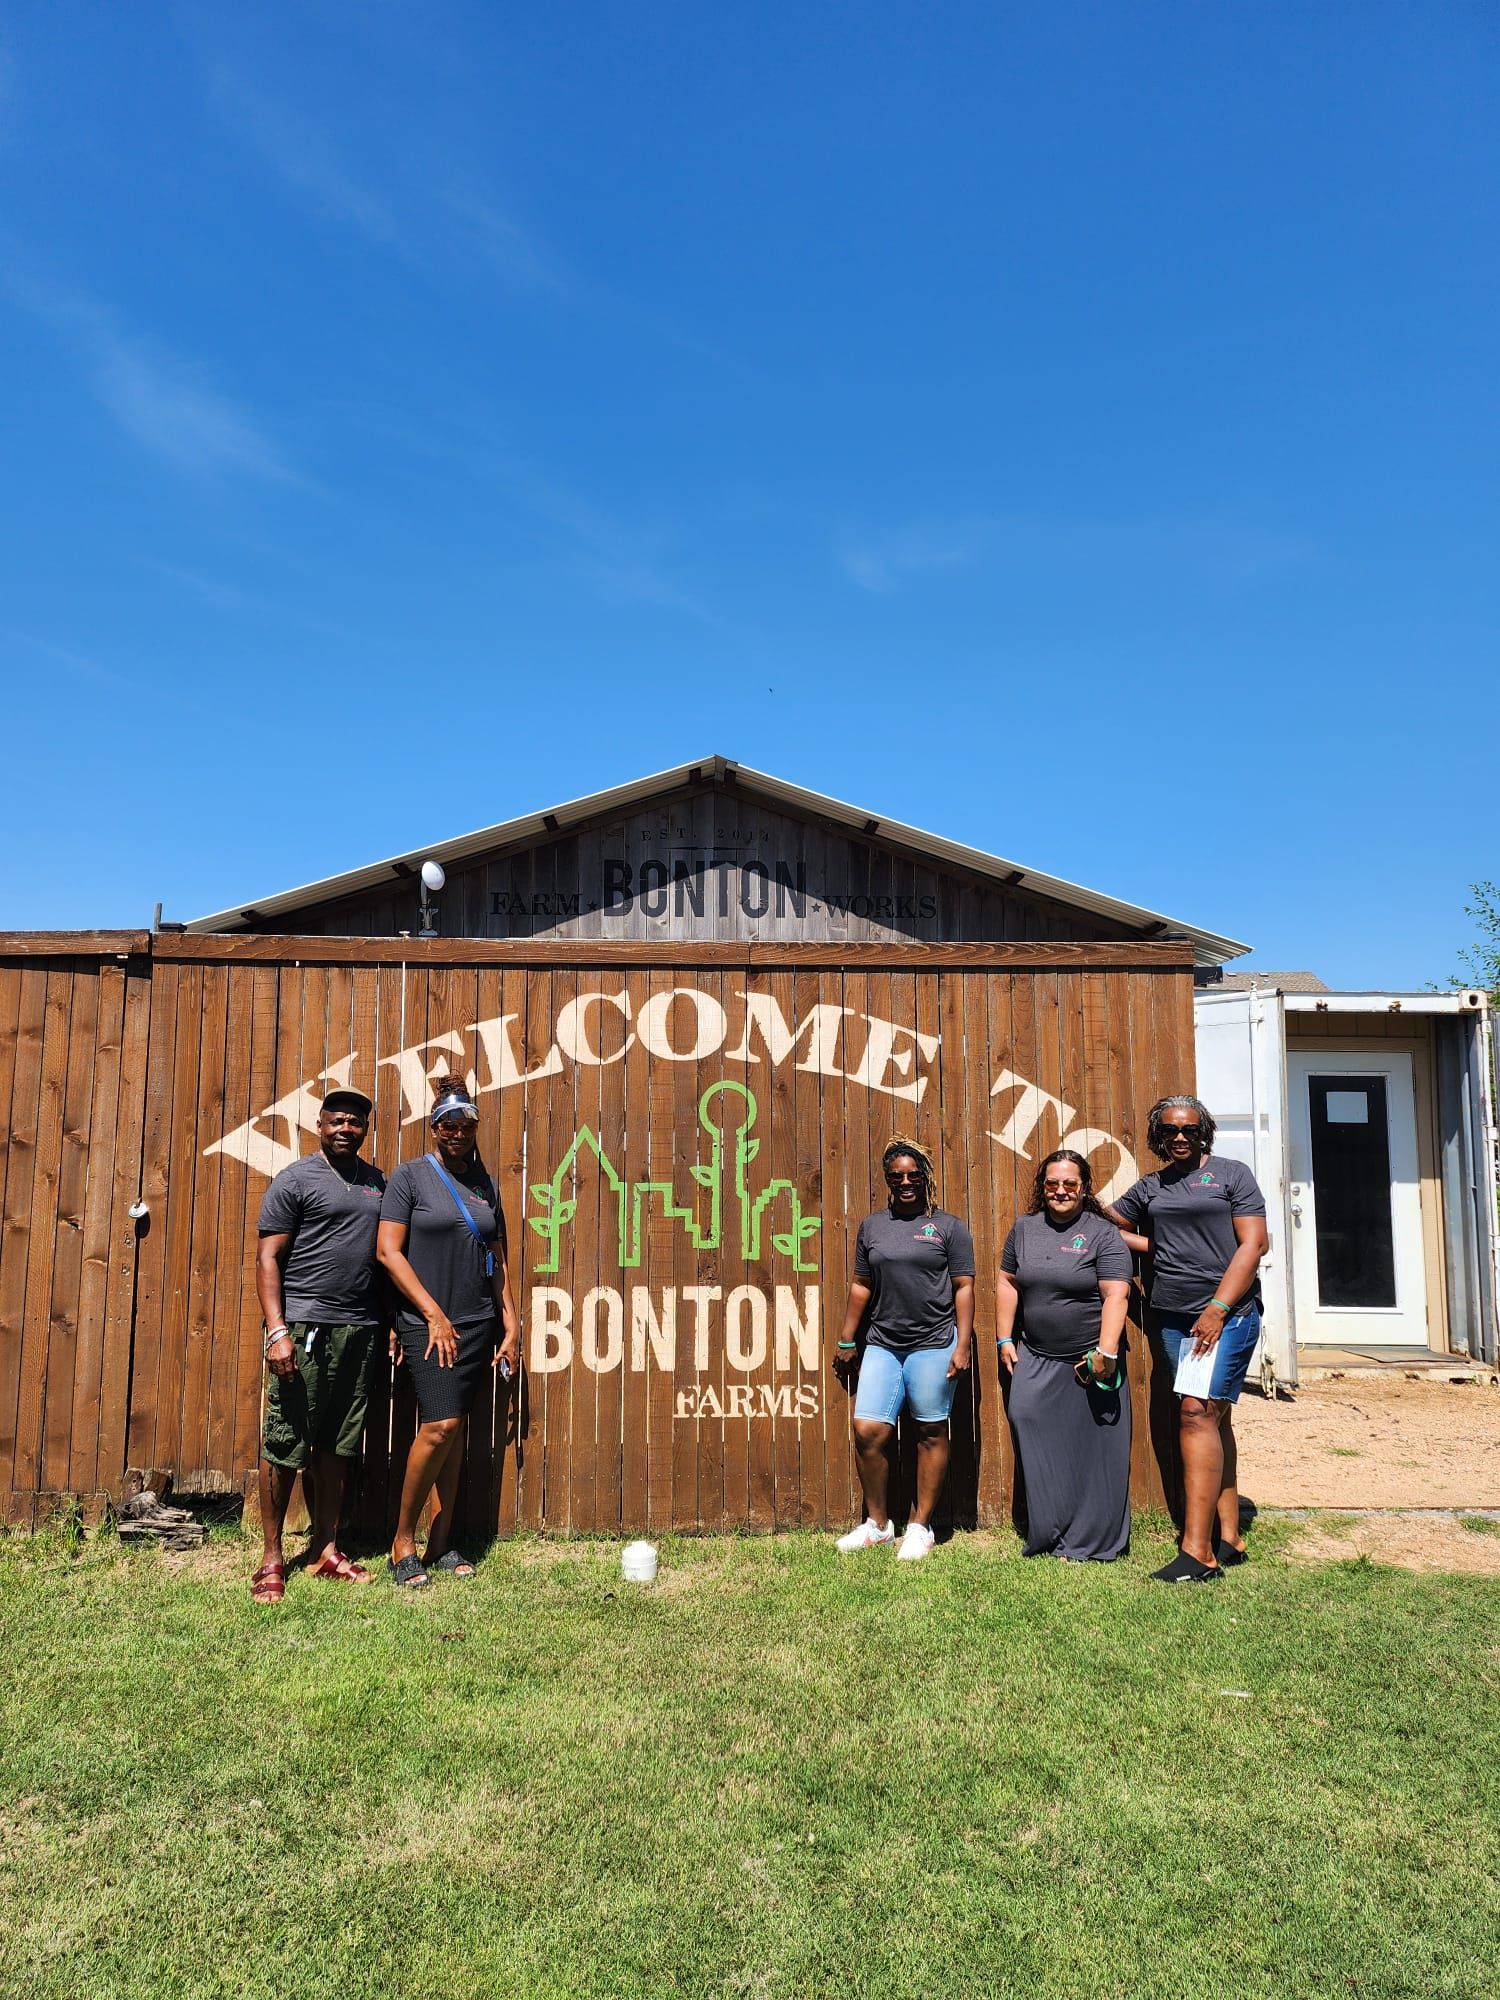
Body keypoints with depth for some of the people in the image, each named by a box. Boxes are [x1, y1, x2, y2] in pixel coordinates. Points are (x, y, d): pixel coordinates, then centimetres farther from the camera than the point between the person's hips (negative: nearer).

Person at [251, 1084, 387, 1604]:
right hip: (305, 1327, -5)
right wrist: (277, 1330, -15)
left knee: (338, 1445, 11)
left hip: (361, 1329, 5)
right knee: (284, 1445, 0)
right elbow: (267, 1258, -6)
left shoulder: (378, 1182, 15)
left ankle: (325, 1549, 21)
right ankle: (271, 1558, 11)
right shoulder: (296, 1180, -2)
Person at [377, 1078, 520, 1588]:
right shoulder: (410, 1175, -2)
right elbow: (388, 1250, -8)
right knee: (440, 1425, -13)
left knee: (454, 1430, 7)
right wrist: (434, 1314, -12)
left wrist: (510, 1323, 10)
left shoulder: (485, 1184, 12)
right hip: (427, 1321, -5)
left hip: (478, 1324, 5)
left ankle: (440, 1543, 16)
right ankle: (402, 1541, 4)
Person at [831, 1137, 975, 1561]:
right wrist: (846, 1342, 15)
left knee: (931, 1433, 4)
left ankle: (920, 1526, 18)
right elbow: (861, 1285, 15)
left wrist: (963, 1344, -8)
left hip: (933, 1346, -3)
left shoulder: (948, 1226, 1)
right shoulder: (872, 1226, 11)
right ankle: (877, 1523, 16)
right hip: (882, 1346, 3)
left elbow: (963, 1287, -1)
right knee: (868, 1431, -1)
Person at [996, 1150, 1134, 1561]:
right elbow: (1007, 1283, 13)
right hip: (1036, 1357, 4)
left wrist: (1105, 1353, -20)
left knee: (1094, 1448, 2)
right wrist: (1005, 1339, 8)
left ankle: (1092, 1542, 14)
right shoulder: (1025, 1228, 8)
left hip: (1089, 1360, -4)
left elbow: (1116, 1296, -13)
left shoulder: (1103, 1234, -6)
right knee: (1026, 1420, -3)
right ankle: (1047, 1532, 10)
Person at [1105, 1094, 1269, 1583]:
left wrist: (1217, 1308, -13)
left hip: (1227, 1313, -5)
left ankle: (1198, 1552, -17)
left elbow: (1253, 1244, -5)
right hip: (1173, 1318, 5)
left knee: (1197, 1412, -16)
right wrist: (1153, 1244, 4)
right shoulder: (1149, 1187, 15)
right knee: (1214, 1420, 11)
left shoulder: (1231, 1174, 2)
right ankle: (1229, 1539, 17)